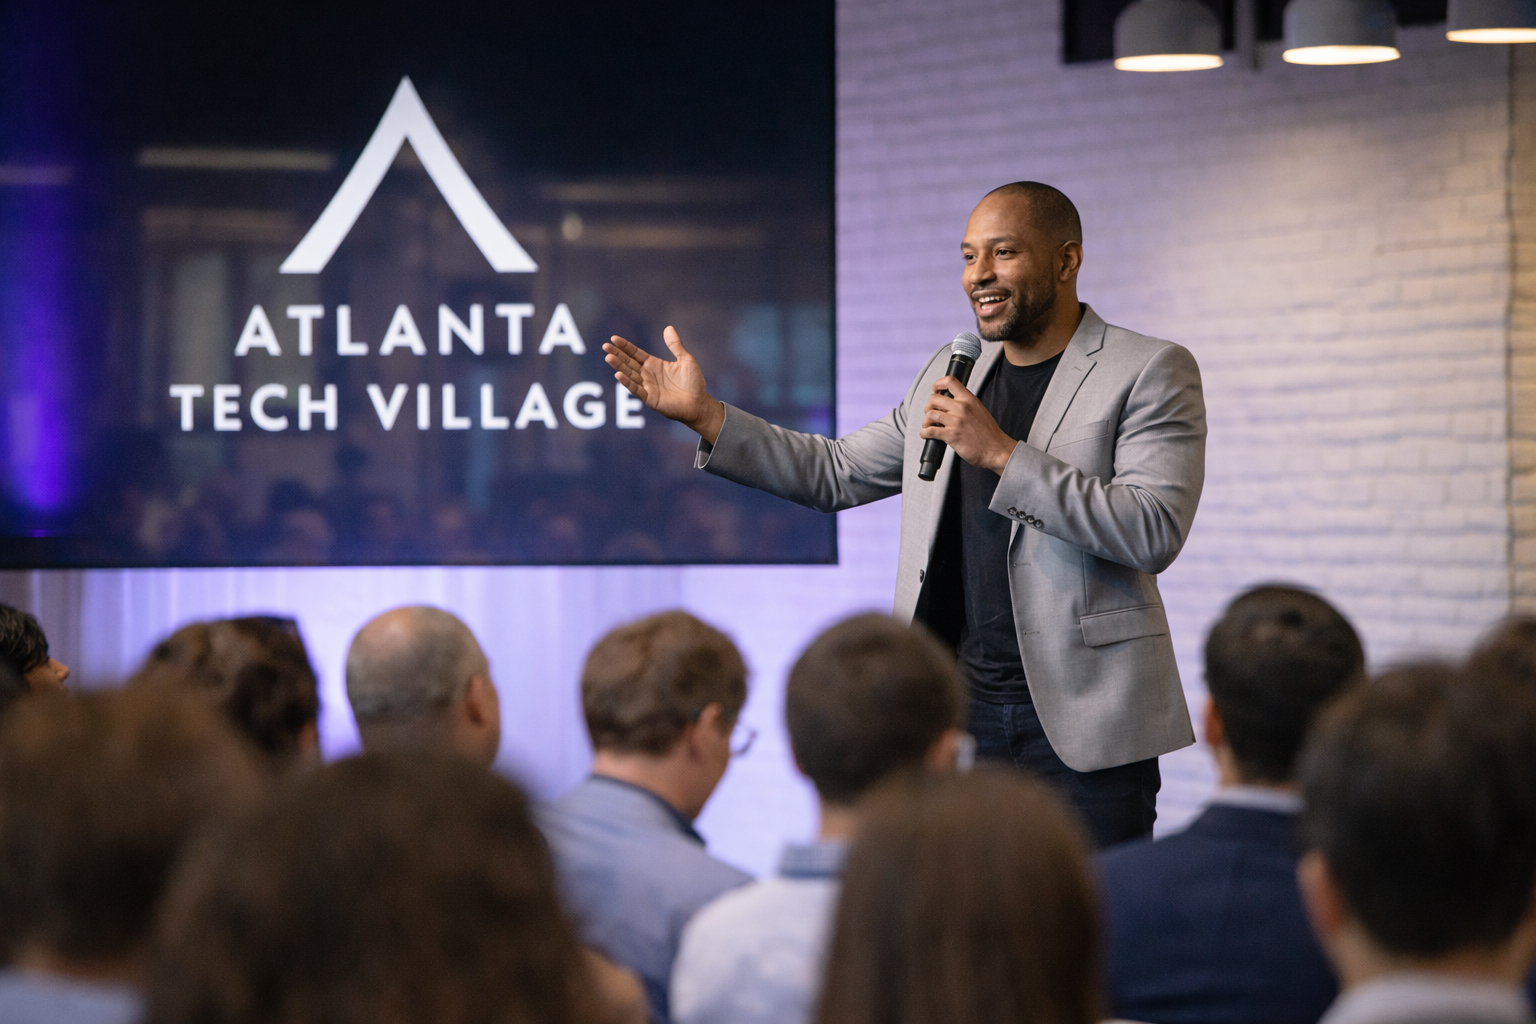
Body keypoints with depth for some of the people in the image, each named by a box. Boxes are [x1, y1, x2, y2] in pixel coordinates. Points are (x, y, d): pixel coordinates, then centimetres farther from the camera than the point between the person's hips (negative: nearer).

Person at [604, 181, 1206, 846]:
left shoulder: (1152, 373, -4)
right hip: (961, 713, 5)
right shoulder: (952, 372, 15)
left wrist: (1001, 453, -19)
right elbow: (836, 474, 20)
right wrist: (704, 415, 10)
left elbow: (1156, 532, -16)